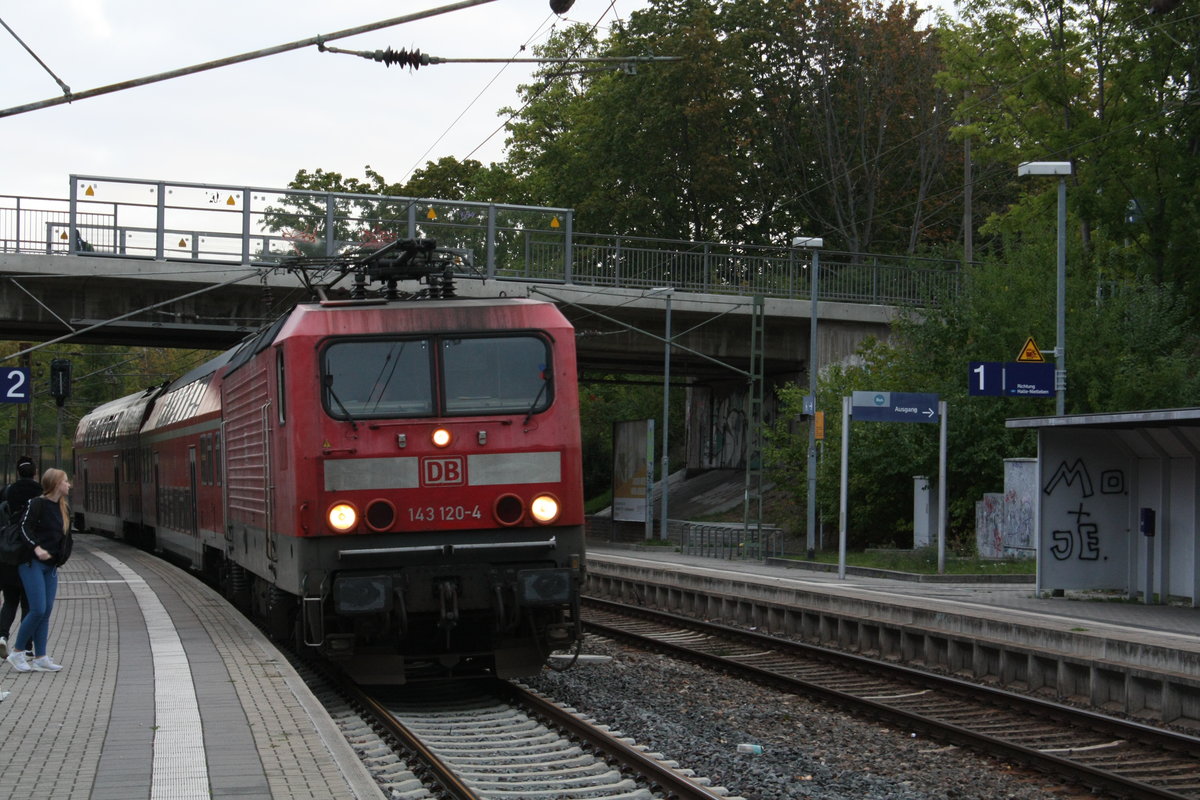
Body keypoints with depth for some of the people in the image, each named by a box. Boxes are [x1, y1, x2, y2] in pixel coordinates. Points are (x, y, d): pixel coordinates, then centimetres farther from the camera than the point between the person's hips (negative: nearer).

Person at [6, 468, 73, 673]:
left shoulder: (63, 508, 13)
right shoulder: (37, 504, -9)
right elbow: (24, 527, -16)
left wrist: (59, 560, 11)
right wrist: (36, 547, -28)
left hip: (50, 566, 8)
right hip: (32, 564, -8)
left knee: (46, 612, 4)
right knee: (38, 610, -12)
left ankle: (40, 658, 8)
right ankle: (17, 653, 2)